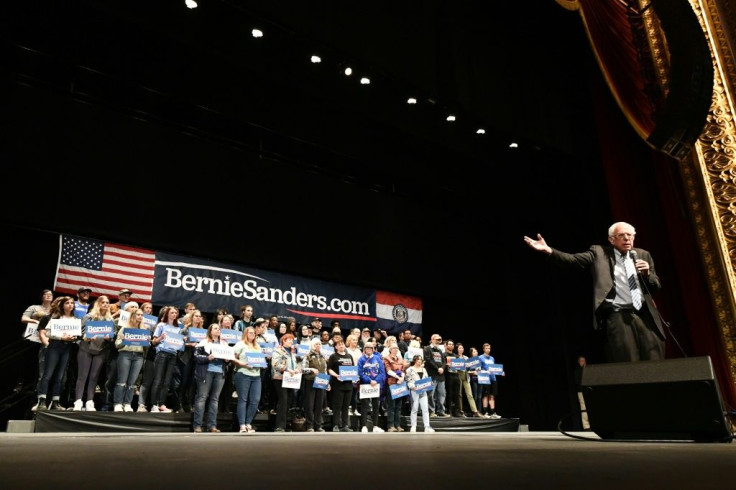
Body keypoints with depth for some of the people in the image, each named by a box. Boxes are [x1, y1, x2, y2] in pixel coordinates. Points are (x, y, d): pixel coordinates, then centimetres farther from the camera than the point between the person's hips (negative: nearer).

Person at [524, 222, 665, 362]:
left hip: (645, 316, 4)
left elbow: (656, 286, 17)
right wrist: (548, 250, -21)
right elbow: (573, 260, -7)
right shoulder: (599, 252, 5)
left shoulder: (643, 255, 15)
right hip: (618, 317, -4)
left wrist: (647, 273, -4)